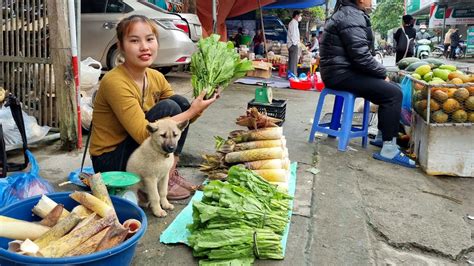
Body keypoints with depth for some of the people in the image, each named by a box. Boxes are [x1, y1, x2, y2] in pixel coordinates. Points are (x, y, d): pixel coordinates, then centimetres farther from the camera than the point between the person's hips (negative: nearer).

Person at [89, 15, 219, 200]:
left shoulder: (156, 77, 0)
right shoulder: (115, 82, -24)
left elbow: (181, 117, 5)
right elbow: (143, 134, -29)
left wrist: (197, 108, -18)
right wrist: (191, 111, -27)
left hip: (138, 148, 7)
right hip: (109, 160, -7)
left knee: (180, 102, -6)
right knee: (168, 108, -22)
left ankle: (170, 172, -2)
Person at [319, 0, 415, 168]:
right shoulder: (352, 17, -14)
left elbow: (358, 52, 22)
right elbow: (361, 56, -22)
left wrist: (380, 72, 13)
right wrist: (382, 73, -8)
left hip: (343, 70, 11)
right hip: (341, 74, -11)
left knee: (390, 88, 13)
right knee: (393, 93, -17)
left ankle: (382, 137, 19)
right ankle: (389, 150, -14)